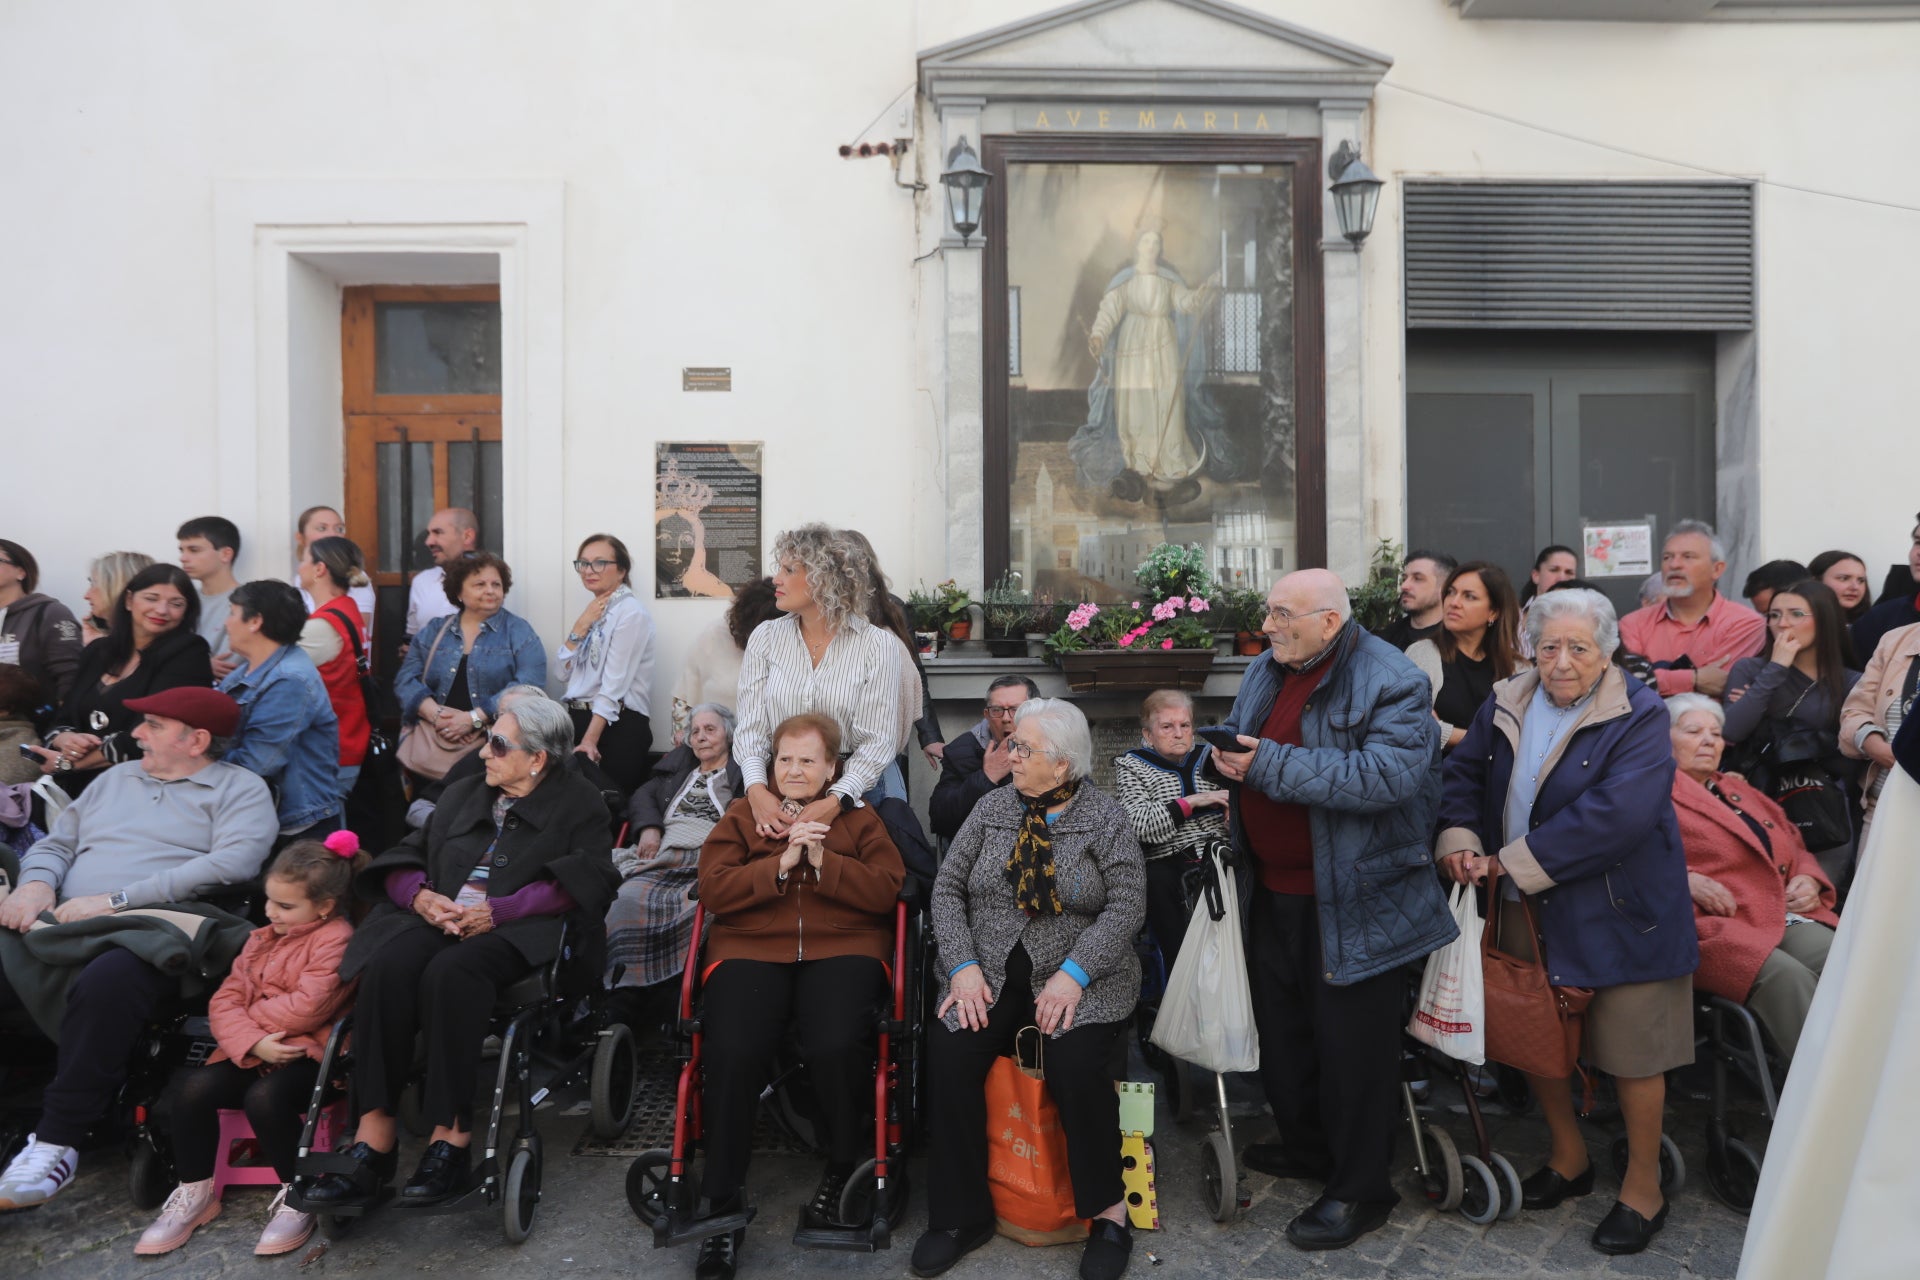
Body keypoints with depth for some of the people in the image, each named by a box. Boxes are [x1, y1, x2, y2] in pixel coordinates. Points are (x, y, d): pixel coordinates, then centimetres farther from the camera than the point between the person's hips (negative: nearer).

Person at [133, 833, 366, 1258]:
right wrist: (252, 1042, -14)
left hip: (308, 1054, -7)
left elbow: (305, 1008, -20)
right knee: (192, 1089, -17)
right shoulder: (262, 939, 16)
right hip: (252, 1053, 7)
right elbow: (224, 1001, 6)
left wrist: (249, 1013, -3)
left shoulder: (335, 939, -9)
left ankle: (297, 1193, -10)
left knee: (264, 1097, -33)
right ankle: (194, 1193, 2)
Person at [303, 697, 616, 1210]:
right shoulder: (463, 793, 27)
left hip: (518, 932, -5)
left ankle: (451, 1135, -30)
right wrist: (422, 897, -2)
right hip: (437, 920, 5)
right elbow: (404, 858, 22)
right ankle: (374, 1136, -28)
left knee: (451, 972, -35)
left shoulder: (578, 802, 9)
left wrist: (497, 910, -14)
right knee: (388, 965, -28)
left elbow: (587, 880, -7)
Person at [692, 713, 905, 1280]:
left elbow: (887, 889, 2)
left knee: (836, 1047, -30)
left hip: (841, 950, -1)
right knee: (733, 1053, -27)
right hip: (750, 950, 1)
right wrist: (780, 864, -9)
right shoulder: (742, 816, 19)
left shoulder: (859, 818, 17)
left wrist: (823, 861, -10)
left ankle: (843, 1170, -1)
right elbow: (713, 889, 3)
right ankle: (722, 1207, -10)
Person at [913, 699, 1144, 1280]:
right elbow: (948, 888, 5)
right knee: (948, 1051, -22)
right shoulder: (992, 807, 7)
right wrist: (963, 965, -9)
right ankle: (962, 1215, -7)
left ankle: (1108, 1211, -9)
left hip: (1082, 977, -3)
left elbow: (1127, 905, -9)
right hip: (991, 975, 3)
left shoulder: (1105, 817, -2)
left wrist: (1073, 975, -20)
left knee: (1074, 1060, -30)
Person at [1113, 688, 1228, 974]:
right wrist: (1192, 802, -9)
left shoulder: (1209, 756, 19)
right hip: (1167, 862, -2)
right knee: (1158, 881, -28)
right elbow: (1138, 826, -6)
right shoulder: (1131, 767, 9)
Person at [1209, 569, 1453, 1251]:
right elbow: (1233, 735, 22)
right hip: (1272, 892, 8)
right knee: (1281, 1026, 21)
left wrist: (1271, 765, -30)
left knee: (1351, 1042, 4)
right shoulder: (1265, 670, 7)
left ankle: (1360, 1189, 22)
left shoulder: (1391, 682, -18)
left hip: (1351, 901, -8)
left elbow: (1389, 775, -32)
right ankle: (1305, 1147, 42)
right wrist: (1223, 756, -3)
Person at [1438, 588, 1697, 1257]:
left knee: (1630, 1051, 7)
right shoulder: (1506, 705, 3)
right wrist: (1459, 839, -14)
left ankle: (1643, 1188, 28)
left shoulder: (1639, 717, -14)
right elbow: (1463, 771, 6)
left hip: (1618, 913, -5)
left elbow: (1615, 814, -26)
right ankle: (1569, 1158, 38)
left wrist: (1514, 862, -24)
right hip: (1526, 910, 5)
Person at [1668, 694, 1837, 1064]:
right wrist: (1686, 880, -20)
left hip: (1786, 915, 7)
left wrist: (1809, 879, 12)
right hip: (1714, 923, -7)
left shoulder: (1741, 792, 31)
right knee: (1787, 977, -33)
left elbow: (1795, 846, 35)